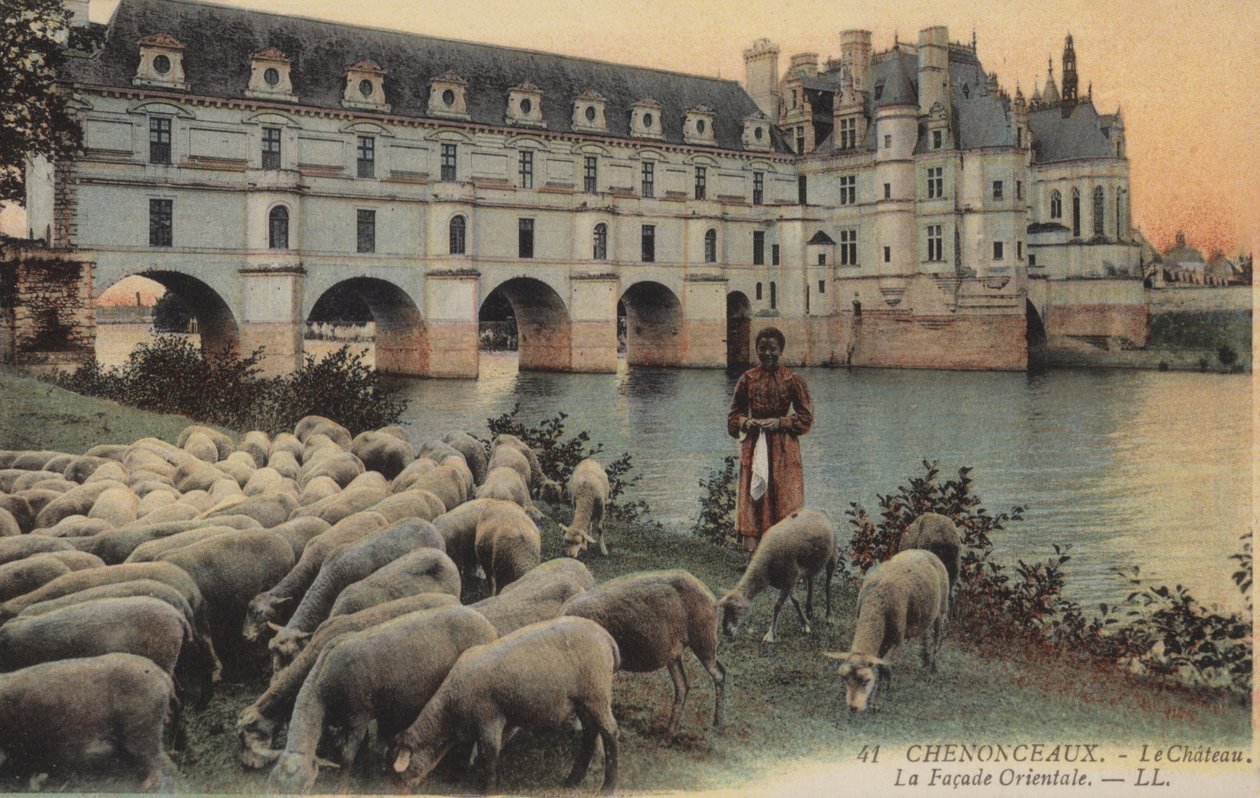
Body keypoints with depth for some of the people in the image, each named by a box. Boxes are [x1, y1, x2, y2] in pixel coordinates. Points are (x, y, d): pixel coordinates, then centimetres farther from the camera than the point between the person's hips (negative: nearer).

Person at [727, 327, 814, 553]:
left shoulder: (792, 381, -1)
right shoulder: (747, 379, 5)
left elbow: (806, 417, 1)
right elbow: (734, 413, 12)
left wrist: (780, 422, -13)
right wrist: (745, 422, -9)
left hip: (783, 450, -2)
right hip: (753, 446, 2)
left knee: (784, 496, -2)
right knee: (751, 494, -1)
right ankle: (750, 549, 4)